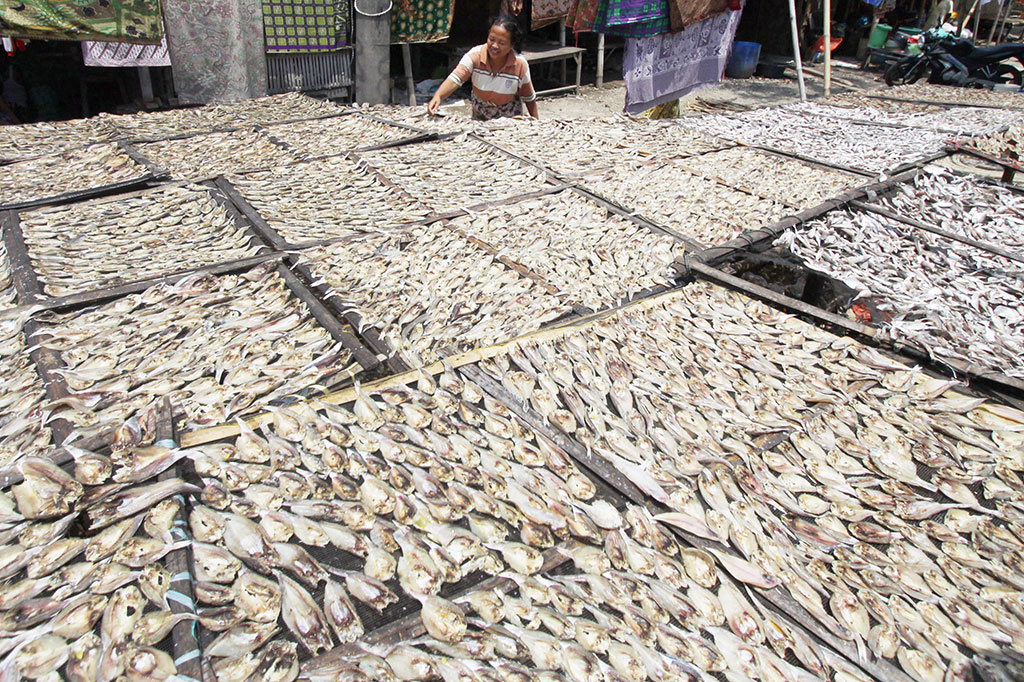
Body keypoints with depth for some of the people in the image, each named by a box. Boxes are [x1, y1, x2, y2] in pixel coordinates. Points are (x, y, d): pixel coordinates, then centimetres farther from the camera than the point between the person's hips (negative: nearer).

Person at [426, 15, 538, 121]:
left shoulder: (520, 65, -18)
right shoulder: (475, 55, -19)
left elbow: (529, 98, -4)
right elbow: (455, 79, -31)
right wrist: (438, 96, -49)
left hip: (510, 120, -1)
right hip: (479, 118, 2)